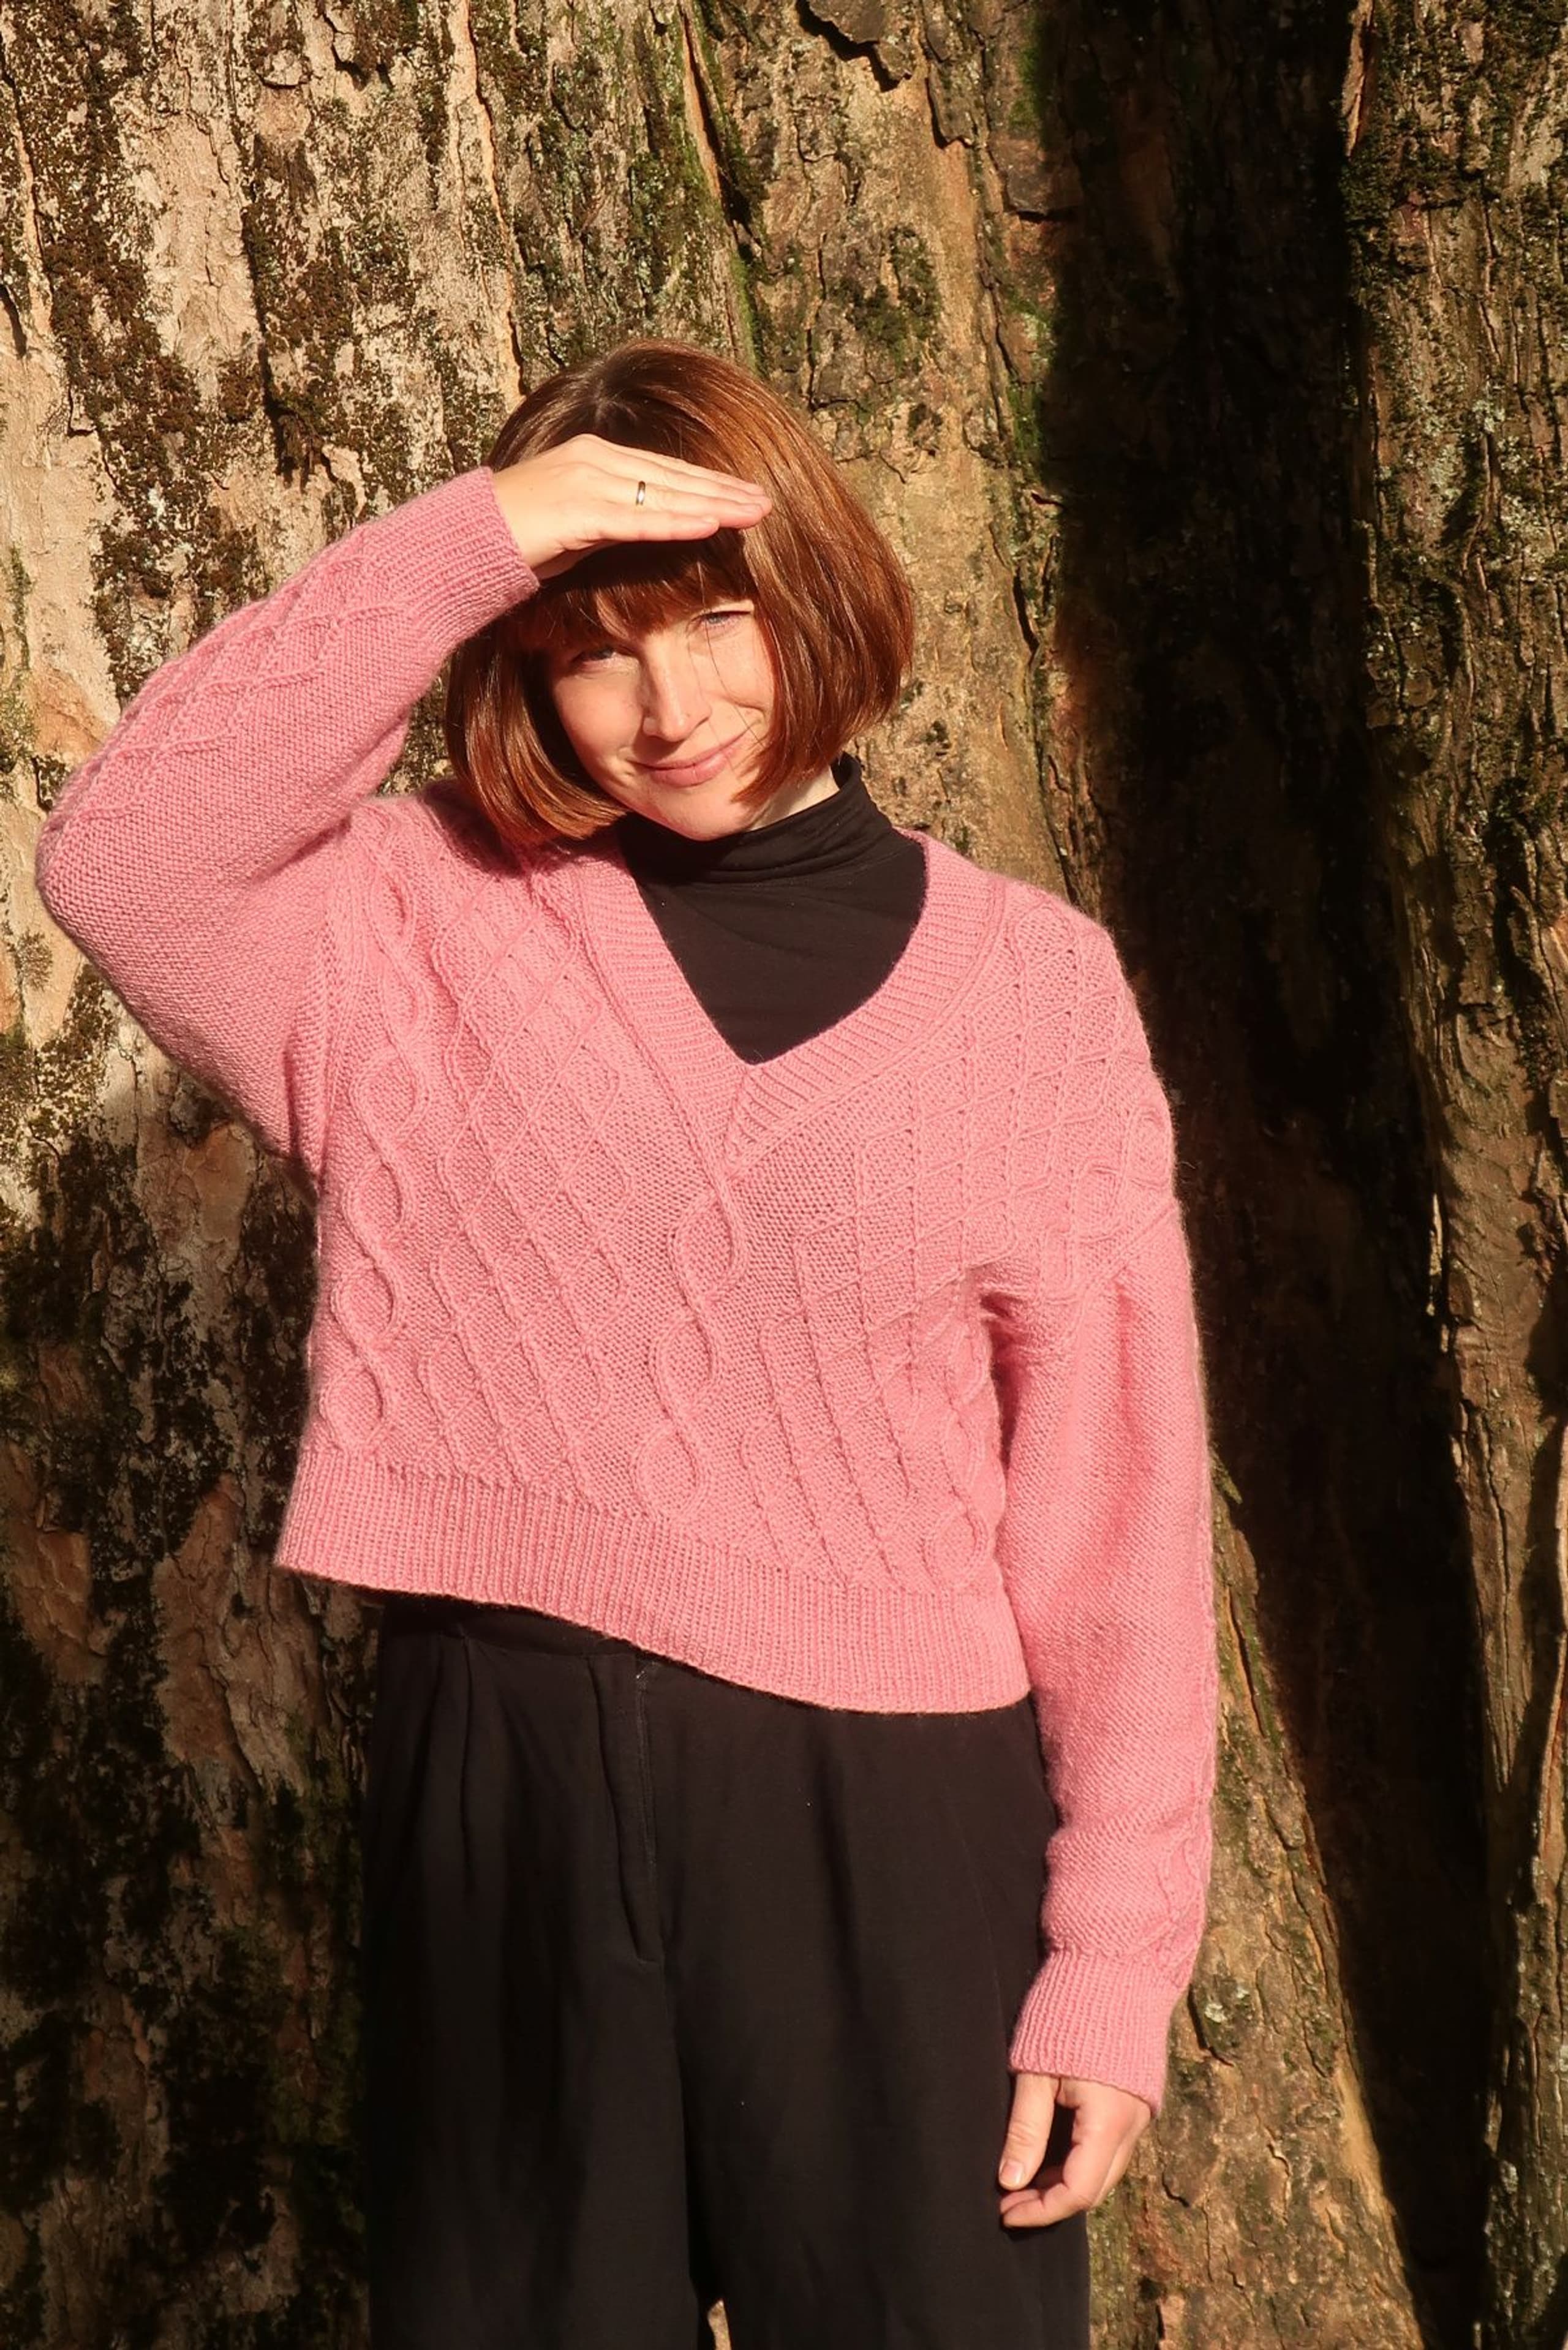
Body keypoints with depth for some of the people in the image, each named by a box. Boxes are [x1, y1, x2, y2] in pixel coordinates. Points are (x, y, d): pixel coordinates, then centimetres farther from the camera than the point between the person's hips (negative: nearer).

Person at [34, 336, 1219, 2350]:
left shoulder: (1030, 981, 1)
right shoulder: (429, 922, 3)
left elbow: (1113, 1504, 0)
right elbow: (124, 859, -16)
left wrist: (1117, 1956, -2)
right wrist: (460, 543, -17)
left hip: (890, 1813, 0)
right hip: (501, 1789, 1)